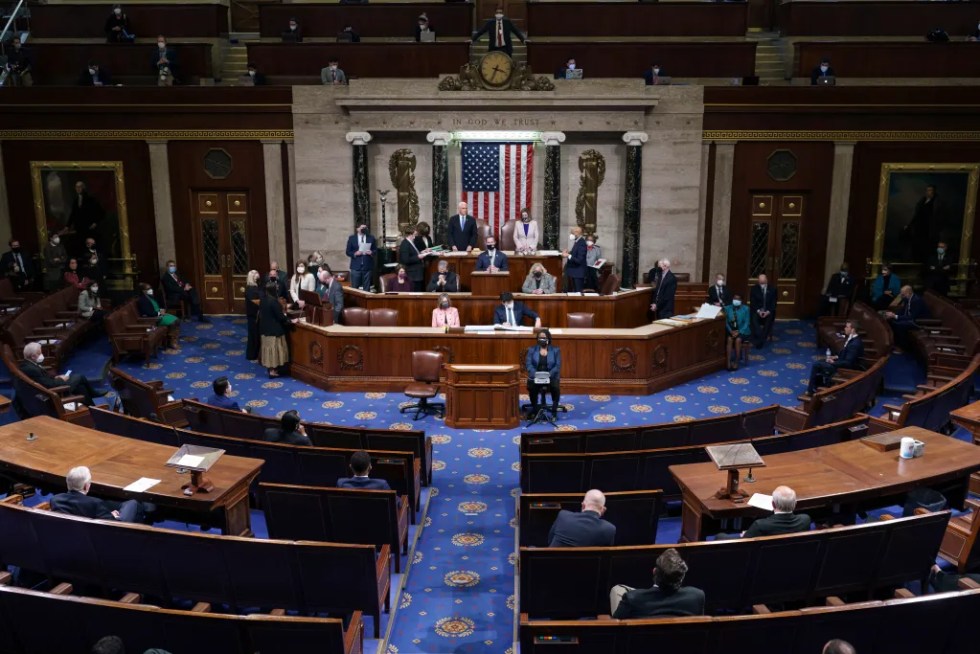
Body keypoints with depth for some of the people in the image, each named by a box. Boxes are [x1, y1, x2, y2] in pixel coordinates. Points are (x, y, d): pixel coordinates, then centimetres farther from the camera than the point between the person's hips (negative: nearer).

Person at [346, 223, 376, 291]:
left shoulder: (371, 238, 9)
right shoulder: (351, 238, 8)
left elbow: (375, 250, 9)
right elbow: (348, 252, 6)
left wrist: (371, 252, -12)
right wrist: (355, 254, -13)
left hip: (368, 266, 0)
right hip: (356, 266, 0)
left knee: (366, 288, 2)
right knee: (354, 287, 0)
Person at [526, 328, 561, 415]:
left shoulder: (555, 350, 8)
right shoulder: (531, 349, 9)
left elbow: (558, 365, -1)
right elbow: (528, 364, -2)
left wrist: (549, 374, -19)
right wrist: (535, 374, -20)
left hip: (551, 376, 0)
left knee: (555, 387, -33)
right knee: (531, 387, -33)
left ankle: (554, 410, -16)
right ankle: (534, 409, -11)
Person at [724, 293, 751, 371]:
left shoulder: (746, 309, -1)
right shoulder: (727, 308, 4)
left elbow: (747, 323, -5)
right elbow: (726, 322, 1)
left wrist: (739, 332, -18)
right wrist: (731, 331, -15)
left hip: (742, 331, -1)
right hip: (731, 330, 2)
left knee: (738, 340, -32)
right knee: (729, 339, -31)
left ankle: (736, 362, -24)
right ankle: (728, 362, -31)